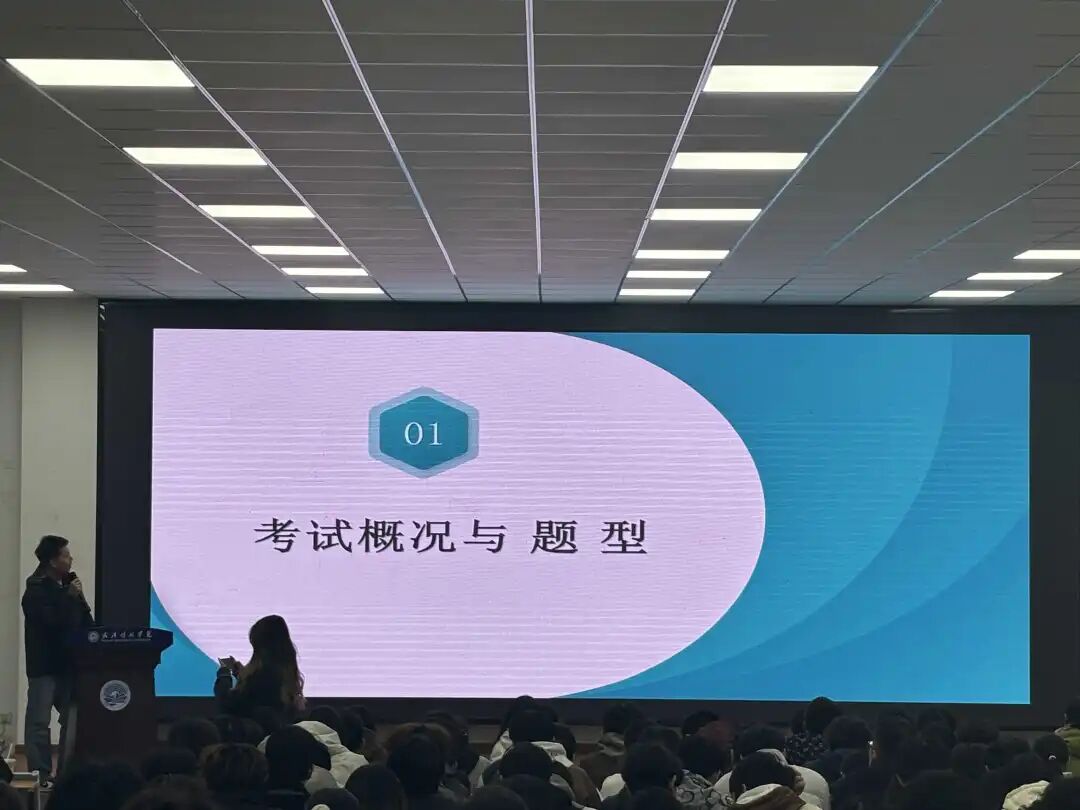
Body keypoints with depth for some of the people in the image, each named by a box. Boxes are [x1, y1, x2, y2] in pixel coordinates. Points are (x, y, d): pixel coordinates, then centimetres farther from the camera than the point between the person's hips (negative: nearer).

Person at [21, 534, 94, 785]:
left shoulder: (67, 584, 9)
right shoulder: (36, 590, -11)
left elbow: (84, 621, 13)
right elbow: (52, 622, -22)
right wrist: (70, 597, -17)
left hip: (68, 663, 7)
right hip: (44, 665, -7)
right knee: (39, 722, -3)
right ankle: (40, 774, -1)